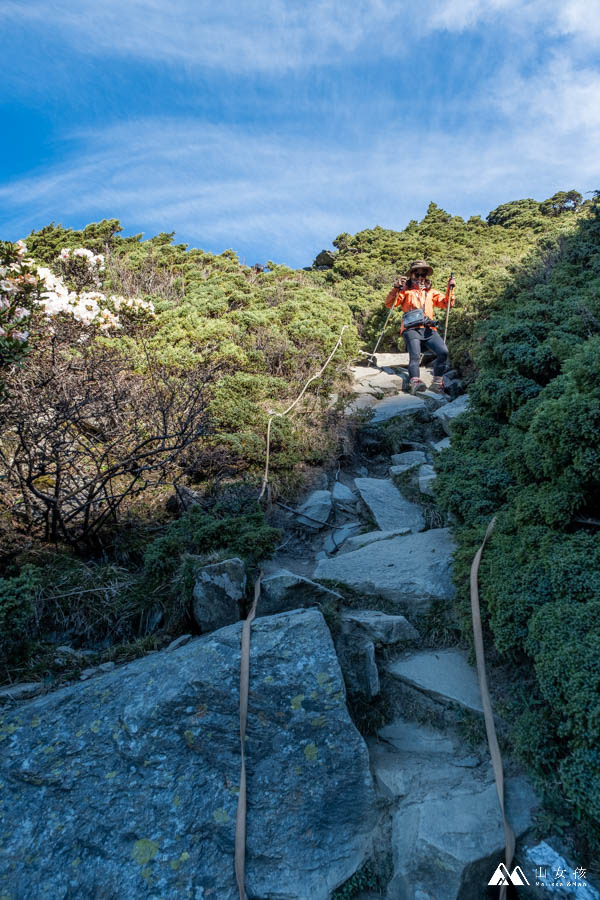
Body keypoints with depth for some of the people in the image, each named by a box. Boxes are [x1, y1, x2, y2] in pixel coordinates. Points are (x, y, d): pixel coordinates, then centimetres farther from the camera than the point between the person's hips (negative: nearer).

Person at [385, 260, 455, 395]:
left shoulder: (431, 292, 30)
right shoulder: (406, 291, 18)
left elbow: (447, 304, 27)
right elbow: (389, 304, 7)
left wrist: (449, 289, 13)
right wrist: (396, 288, -7)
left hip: (428, 329, 3)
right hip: (411, 329, -3)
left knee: (443, 352, -21)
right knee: (415, 355, -29)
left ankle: (437, 382, -15)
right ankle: (414, 381, -45)